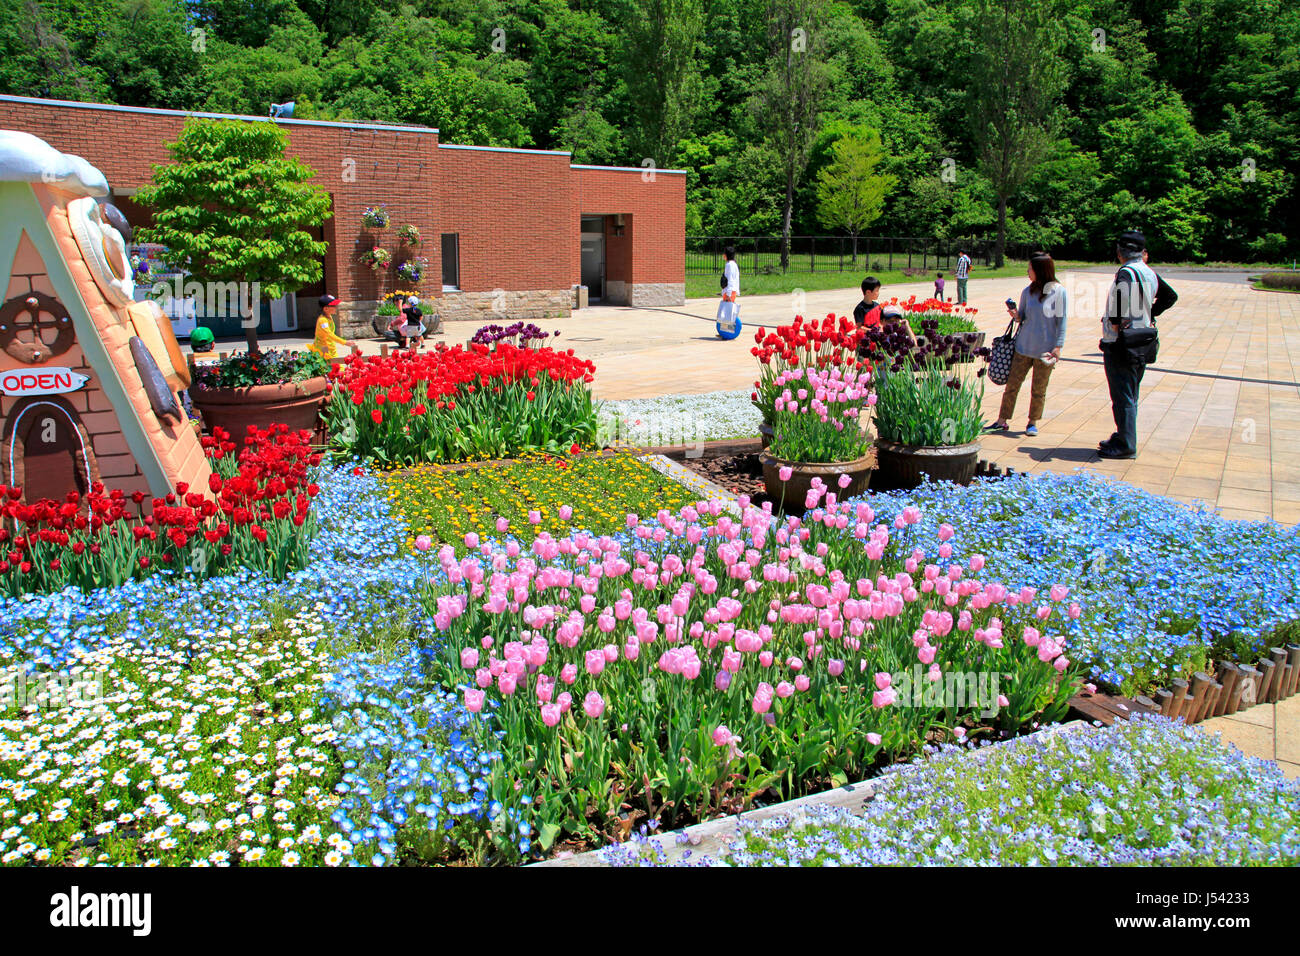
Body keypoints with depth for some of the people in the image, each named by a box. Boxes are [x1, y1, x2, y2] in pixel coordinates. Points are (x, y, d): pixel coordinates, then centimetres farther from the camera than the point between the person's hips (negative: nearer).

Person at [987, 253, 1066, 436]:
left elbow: (1061, 321, -5)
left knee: (1038, 390, 5)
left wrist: (1058, 347, -10)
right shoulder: (1028, 292, 5)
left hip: (1045, 350, -3)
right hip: (1024, 346, 3)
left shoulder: (1058, 292, -6)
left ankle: (1033, 423, 20)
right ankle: (1002, 421, 10)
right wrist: (1016, 315, -9)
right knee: (1012, 384, 2)